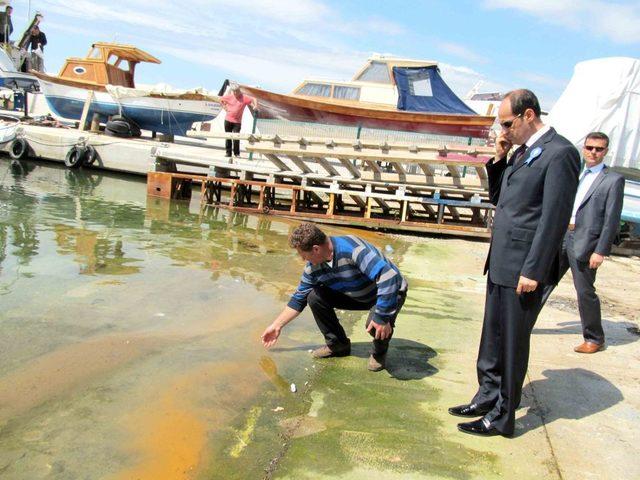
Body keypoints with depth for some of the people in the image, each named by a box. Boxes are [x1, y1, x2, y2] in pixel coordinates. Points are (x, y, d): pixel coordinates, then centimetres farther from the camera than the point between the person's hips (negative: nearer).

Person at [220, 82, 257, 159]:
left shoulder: (244, 97, -5)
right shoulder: (229, 96, 2)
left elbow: (253, 99, -8)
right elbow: (221, 100, 16)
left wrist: (255, 106, -27)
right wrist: (225, 108, 6)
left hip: (237, 121, -2)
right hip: (228, 120, 3)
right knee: (228, 137, 7)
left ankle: (236, 153, 7)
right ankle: (228, 153, 17)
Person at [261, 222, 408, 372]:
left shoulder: (353, 248, -36)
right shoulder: (313, 267, -11)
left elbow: (388, 277, -42)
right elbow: (299, 298, 4)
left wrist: (382, 318, -41)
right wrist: (277, 326, 5)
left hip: (390, 293, -6)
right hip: (358, 295, 6)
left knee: (375, 324, -36)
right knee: (315, 297, -10)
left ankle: (379, 353, 1)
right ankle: (338, 345, 9)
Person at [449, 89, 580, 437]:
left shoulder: (560, 153, -14)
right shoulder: (522, 152, 12)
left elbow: (554, 218, -19)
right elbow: (498, 198, 20)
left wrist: (532, 271, -20)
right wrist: (499, 160, 5)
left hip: (524, 268, -8)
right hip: (501, 262, 8)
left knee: (512, 344, 4)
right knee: (493, 338, 18)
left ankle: (502, 418, 19)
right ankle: (487, 398, 34)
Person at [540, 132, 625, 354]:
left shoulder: (613, 180, -5)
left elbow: (612, 220, -10)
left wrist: (601, 251, -15)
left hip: (584, 243, -6)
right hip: (561, 238, 6)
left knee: (585, 291, 2)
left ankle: (594, 339, 18)